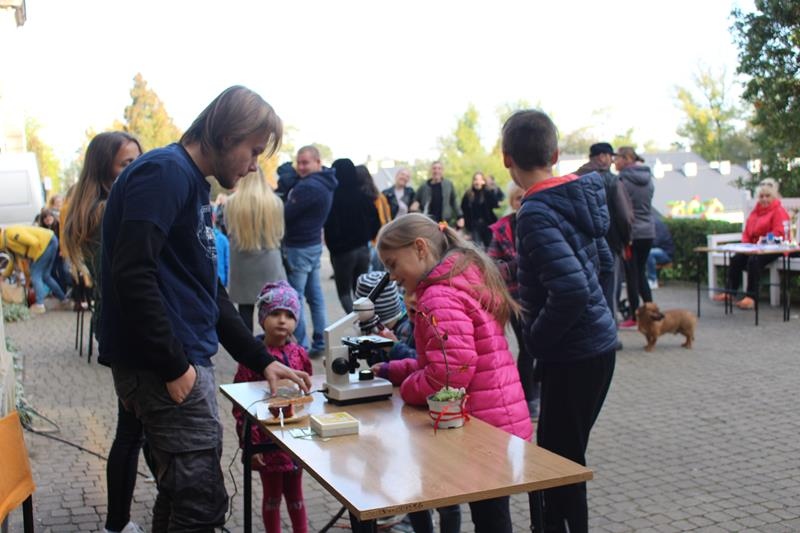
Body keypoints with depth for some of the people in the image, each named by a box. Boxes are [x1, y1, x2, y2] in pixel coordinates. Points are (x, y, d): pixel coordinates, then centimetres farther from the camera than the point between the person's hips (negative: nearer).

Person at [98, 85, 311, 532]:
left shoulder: (194, 185, 17)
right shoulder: (165, 173, -13)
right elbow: (132, 275, -24)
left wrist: (261, 360, 17)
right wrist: (174, 366, -19)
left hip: (185, 362, 10)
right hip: (164, 367, -10)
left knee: (182, 493, 17)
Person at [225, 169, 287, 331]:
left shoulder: (232, 203, -5)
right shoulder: (275, 202, -4)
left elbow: (229, 232, 8)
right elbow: (279, 232, 7)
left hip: (242, 267, 0)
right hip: (269, 265, 0)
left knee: (245, 312, 6)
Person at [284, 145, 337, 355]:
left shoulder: (308, 186, -22)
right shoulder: (325, 183, 11)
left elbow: (286, 214, -20)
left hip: (299, 248, -10)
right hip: (315, 243, 10)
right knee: (315, 295, 13)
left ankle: (300, 346, -1)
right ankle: (320, 343, 18)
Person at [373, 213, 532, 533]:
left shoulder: (439, 296, -20)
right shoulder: (467, 278, 12)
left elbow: (450, 372, -28)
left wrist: (405, 388, -10)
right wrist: (390, 371, 11)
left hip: (483, 425, -10)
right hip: (502, 419, 10)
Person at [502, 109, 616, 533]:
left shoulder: (536, 214, -21)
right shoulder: (578, 196, 5)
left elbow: (572, 290, -32)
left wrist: (537, 337, -15)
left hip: (573, 356, -9)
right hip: (597, 344, 9)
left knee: (561, 461, 4)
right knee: (555, 453, 21)